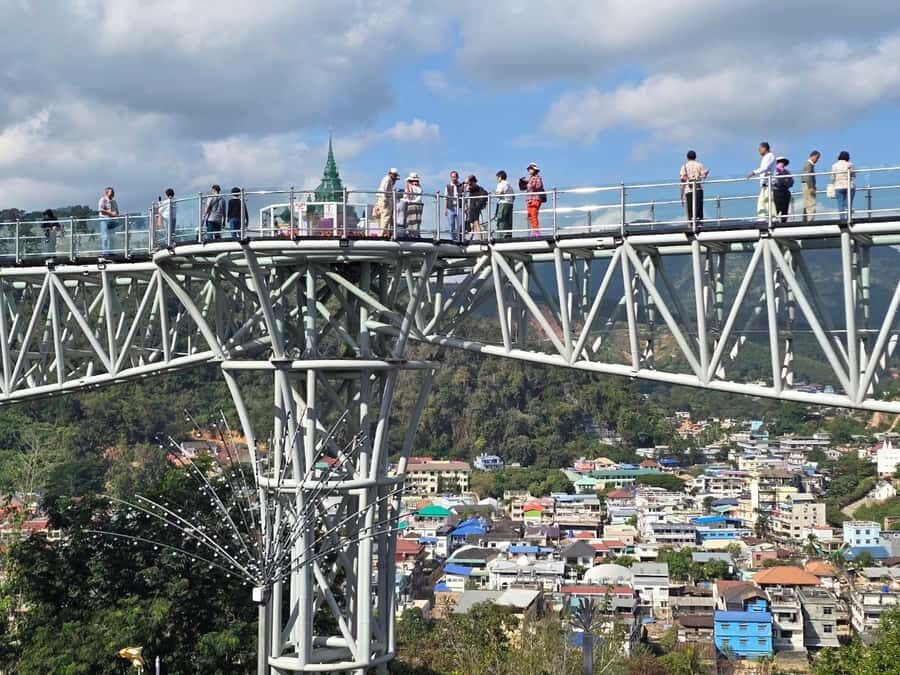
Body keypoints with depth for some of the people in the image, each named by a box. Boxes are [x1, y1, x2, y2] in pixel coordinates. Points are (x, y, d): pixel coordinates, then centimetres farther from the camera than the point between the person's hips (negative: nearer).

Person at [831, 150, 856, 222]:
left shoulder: (834, 165, 2)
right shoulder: (849, 165, -3)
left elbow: (832, 178, 4)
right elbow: (854, 175, 4)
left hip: (838, 187, 1)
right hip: (849, 186, -1)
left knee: (840, 205, 0)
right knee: (849, 204, 1)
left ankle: (842, 219, -4)